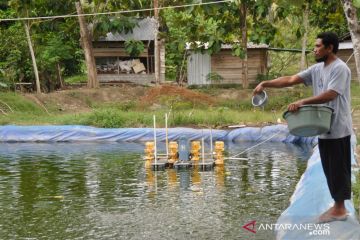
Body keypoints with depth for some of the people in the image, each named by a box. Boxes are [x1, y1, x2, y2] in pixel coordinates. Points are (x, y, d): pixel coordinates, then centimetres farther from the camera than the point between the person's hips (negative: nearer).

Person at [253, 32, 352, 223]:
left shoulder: (340, 69, -15)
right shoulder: (316, 69, 11)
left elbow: (330, 95, -25)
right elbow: (291, 80, 7)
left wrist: (302, 102, -29)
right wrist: (266, 84, -3)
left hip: (338, 129, -9)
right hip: (324, 129, 9)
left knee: (338, 168, -2)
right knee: (330, 169, 13)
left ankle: (340, 209, 5)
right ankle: (338, 206, 21)